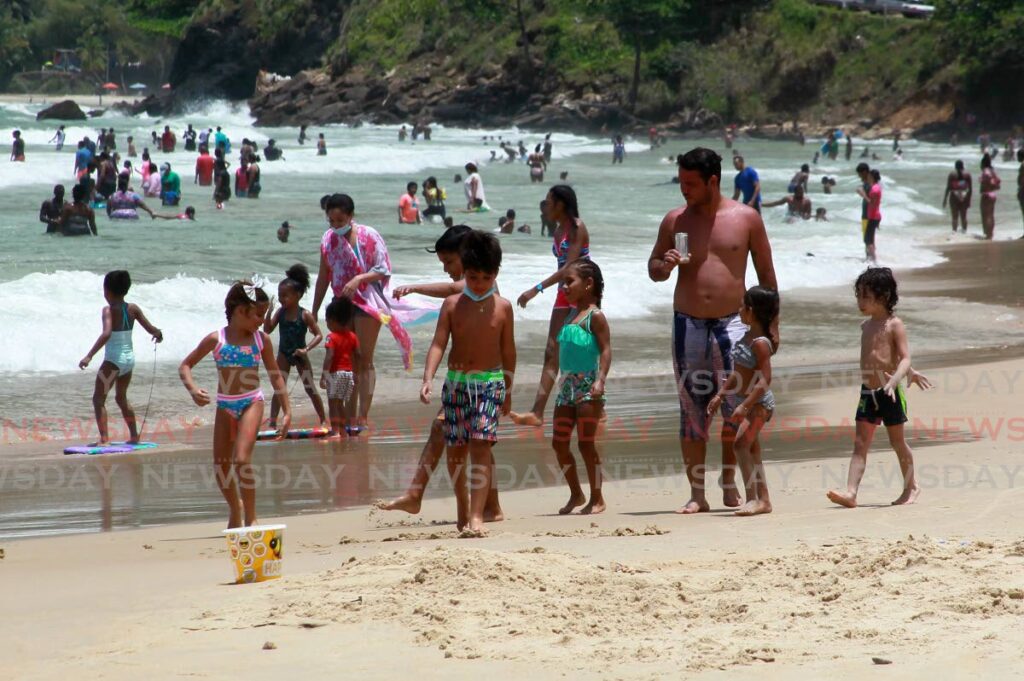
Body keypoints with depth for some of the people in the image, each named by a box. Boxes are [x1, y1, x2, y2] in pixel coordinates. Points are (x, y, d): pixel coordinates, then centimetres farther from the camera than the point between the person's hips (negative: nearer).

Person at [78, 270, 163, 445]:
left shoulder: (109, 310, -15)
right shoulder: (133, 309, 1)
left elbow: (106, 334, -30)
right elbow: (150, 329, 4)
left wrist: (89, 356, -34)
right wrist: (158, 334, 28)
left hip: (113, 360, -7)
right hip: (129, 358, 7)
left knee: (98, 399, -1)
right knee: (121, 397, 26)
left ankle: (104, 438, -14)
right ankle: (134, 435, 29)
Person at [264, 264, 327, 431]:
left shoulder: (305, 315, -14)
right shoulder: (280, 313, -5)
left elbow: (318, 335, -12)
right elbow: (267, 330, -8)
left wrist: (306, 349, -24)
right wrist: (269, 313, -21)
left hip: (299, 355, -2)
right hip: (283, 355, 2)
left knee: (311, 389, 5)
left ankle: (324, 420, 16)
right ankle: (272, 422, -5)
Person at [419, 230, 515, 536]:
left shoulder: (502, 307, 1)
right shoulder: (452, 304, 2)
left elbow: (508, 350, 9)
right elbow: (438, 344, -4)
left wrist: (508, 390, 14)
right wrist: (428, 379, -18)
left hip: (490, 381, -2)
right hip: (456, 381, 2)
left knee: (481, 445, -14)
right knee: (455, 448, 7)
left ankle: (476, 516, -20)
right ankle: (462, 508, 27)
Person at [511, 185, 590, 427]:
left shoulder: (577, 228, -14)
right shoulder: (559, 231, 12)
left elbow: (569, 268, -22)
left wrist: (536, 289, -27)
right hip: (564, 295, 8)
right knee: (552, 354, 0)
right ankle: (537, 412, -5)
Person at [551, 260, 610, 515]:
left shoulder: (594, 316, -9)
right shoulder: (570, 315, 15)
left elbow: (605, 350, -15)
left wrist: (600, 379, -25)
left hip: (587, 386, -8)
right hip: (567, 386, 9)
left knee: (586, 442, -6)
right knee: (559, 443, 8)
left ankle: (597, 498, 2)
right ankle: (576, 494, 20)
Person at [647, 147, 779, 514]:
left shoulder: (746, 218, 1)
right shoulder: (675, 220, 5)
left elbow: (765, 272, 8)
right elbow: (653, 268, 14)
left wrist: (771, 322, 5)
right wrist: (666, 265, -10)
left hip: (731, 322, -2)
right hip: (687, 323, 2)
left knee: (735, 404, -8)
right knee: (691, 410, 1)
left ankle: (729, 481, 11)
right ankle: (697, 493, 6)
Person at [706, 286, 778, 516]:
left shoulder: (760, 343, -20)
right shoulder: (747, 337, 10)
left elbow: (765, 380, -25)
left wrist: (745, 406, -29)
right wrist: (720, 395, 21)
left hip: (758, 402, -10)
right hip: (742, 401, 10)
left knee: (741, 444, -22)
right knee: (751, 449, 13)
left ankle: (753, 498, -25)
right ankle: (763, 499, 21)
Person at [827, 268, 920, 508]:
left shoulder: (894, 325, -8)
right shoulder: (866, 326, 12)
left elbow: (904, 358, -14)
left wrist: (895, 378, -33)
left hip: (889, 392, -6)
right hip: (867, 392, 6)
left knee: (897, 441, 6)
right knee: (860, 443, -4)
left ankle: (911, 487, 23)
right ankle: (851, 492, -12)